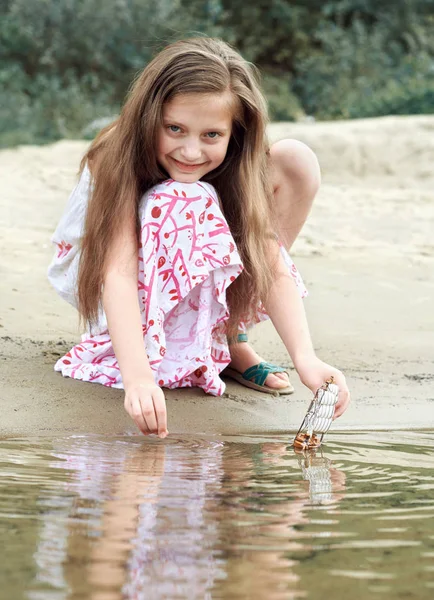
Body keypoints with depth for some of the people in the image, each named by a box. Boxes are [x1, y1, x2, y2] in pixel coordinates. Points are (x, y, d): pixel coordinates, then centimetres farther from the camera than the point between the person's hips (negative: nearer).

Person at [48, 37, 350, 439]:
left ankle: (229, 337, -14)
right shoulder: (119, 160, -32)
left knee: (296, 161, -18)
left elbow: (275, 270, -30)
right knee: (184, 202, -37)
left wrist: (305, 358, -48)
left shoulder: (241, 167, -22)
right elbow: (118, 273, -44)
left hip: (199, 279, 4)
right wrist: (137, 375, -60)